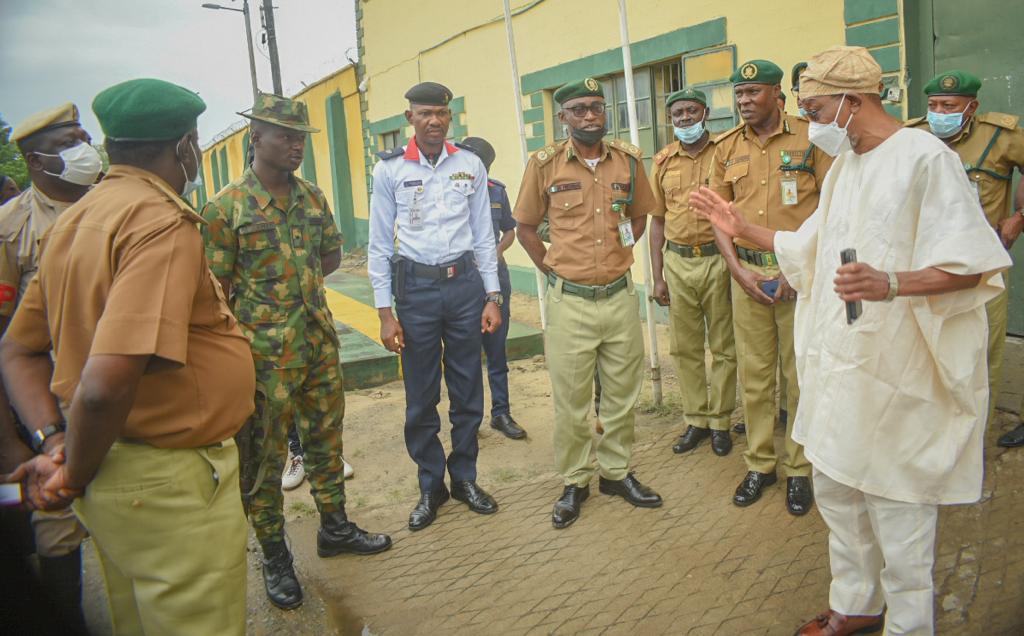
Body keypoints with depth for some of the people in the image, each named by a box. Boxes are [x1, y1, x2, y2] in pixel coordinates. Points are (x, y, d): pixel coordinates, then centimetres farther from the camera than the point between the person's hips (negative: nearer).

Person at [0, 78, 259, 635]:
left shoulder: (71, 221, 8)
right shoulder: (163, 222, -20)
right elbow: (105, 385, -30)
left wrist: (53, 444, 3)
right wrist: (75, 476, -14)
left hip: (112, 475, 9)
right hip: (170, 485, -9)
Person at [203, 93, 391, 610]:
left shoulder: (312, 196, 7)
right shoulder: (225, 207, -10)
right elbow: (216, 288, -10)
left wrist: (291, 286, 3)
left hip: (319, 340, 6)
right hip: (265, 353, -5)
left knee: (326, 438, 17)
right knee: (264, 455, 7)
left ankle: (334, 527, 36)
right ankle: (274, 557, 22)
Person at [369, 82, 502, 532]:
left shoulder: (471, 166, 5)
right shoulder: (389, 169, -1)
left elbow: (483, 235, 8)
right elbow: (380, 245, 1)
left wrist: (493, 297, 4)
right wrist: (385, 312, -3)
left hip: (465, 282, 2)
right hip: (415, 287, -1)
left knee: (468, 390, 9)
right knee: (421, 396, 6)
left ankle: (465, 478, 27)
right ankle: (431, 486, 23)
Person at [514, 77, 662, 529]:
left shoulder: (628, 160, 5)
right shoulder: (544, 164, -3)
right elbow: (525, 228, 6)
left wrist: (623, 250, 5)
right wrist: (554, 271, 1)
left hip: (620, 297, 3)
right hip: (569, 302, -3)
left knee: (621, 394, 13)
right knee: (570, 400, 6)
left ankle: (616, 471, 32)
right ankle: (574, 483, 23)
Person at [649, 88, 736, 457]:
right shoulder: (663, 161, 9)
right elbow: (657, 219, 12)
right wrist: (657, 277, 7)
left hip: (718, 260, -3)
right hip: (677, 262, 3)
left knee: (723, 347, 5)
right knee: (685, 347, 10)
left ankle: (720, 421, 18)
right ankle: (695, 420, 22)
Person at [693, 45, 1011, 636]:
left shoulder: (926, 158, -14)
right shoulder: (843, 168, 13)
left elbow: (973, 265, -19)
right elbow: (812, 249, 22)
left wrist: (890, 284, -34)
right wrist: (743, 227, 18)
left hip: (894, 371, -8)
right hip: (838, 365, 9)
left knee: (897, 505, 5)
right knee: (836, 488, 18)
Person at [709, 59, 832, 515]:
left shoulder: (810, 137, -2)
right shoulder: (727, 147, 8)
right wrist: (738, 270, -3)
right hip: (746, 271, 3)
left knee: (801, 375, 4)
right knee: (753, 374, 9)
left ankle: (800, 469, 19)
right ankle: (759, 464, 23)